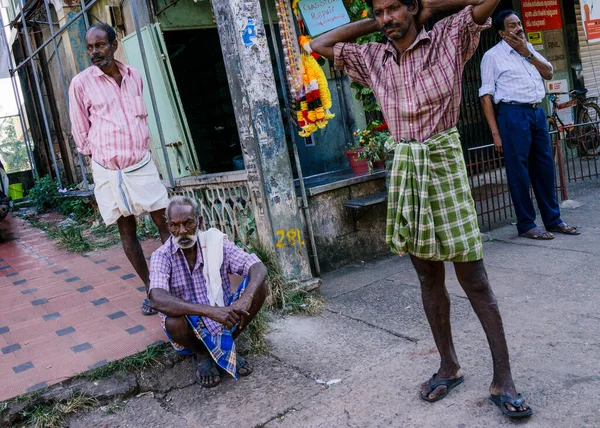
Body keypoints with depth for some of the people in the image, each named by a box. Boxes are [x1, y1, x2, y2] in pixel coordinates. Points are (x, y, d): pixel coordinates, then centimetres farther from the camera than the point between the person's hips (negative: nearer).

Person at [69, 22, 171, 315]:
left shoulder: (134, 76, 4)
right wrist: (99, 154, 3)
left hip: (142, 163, 2)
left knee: (165, 222, 0)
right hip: (109, 170, -2)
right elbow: (80, 131, 1)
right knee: (127, 231, 5)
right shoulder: (81, 83, -6)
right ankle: (151, 289, 15)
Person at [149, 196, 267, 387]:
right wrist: (209, 311, -47)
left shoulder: (216, 243, -10)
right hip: (192, 329, -2)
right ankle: (201, 354, 1)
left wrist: (245, 299, -41)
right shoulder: (162, 256, -16)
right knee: (174, 322, -35)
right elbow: (157, 299, -34)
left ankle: (227, 345, 3)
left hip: (223, 320, 2)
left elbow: (258, 268, -18)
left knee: (259, 287, -18)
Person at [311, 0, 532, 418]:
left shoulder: (449, 38, -1)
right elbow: (319, 45, 14)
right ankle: (449, 366, 25)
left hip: (443, 160, -4)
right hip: (404, 167, 4)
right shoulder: (373, 59, 10)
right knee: (429, 277, 10)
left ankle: (503, 380, 7)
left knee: (474, 279, -3)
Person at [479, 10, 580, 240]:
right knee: (518, 171, -2)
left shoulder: (529, 48, 17)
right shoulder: (492, 56, -3)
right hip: (513, 115, -6)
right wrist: (495, 133, -13)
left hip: (538, 113, 6)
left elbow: (549, 73, 12)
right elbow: (486, 96, -7)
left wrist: (528, 53, 0)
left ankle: (553, 219, 21)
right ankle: (526, 225, 8)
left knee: (545, 167, 10)